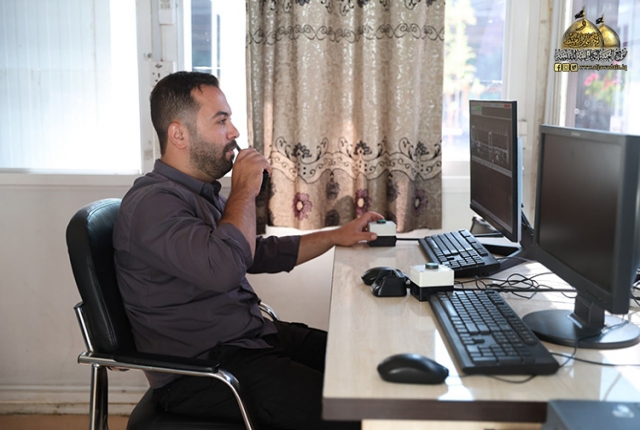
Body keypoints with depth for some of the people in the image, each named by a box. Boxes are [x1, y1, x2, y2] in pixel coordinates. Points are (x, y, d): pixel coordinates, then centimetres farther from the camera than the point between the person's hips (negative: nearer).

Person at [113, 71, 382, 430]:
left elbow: (260, 253, 27)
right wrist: (245, 191, -16)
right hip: (203, 368, -9)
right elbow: (224, 270, -33)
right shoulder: (152, 202, -17)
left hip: (253, 336, 10)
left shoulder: (203, 193, 15)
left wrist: (336, 236, 22)